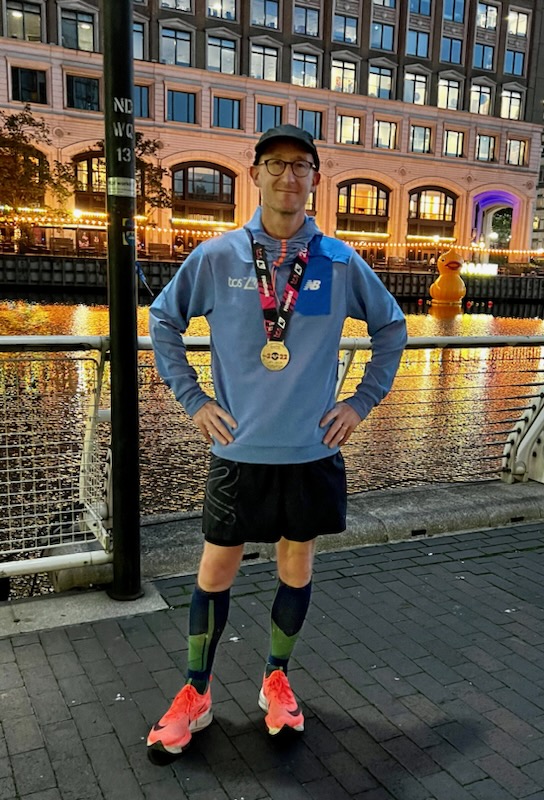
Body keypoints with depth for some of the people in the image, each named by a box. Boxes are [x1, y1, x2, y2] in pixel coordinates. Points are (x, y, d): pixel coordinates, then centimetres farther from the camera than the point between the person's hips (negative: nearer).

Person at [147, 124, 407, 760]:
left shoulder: (341, 264, -3)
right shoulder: (216, 257, -5)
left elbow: (391, 328, 11)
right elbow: (163, 321, 7)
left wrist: (362, 402, 5)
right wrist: (192, 399, 1)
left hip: (313, 450, 1)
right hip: (238, 448, -1)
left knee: (296, 564, 13)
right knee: (217, 568, 8)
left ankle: (276, 681, 35)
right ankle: (195, 694, 28)